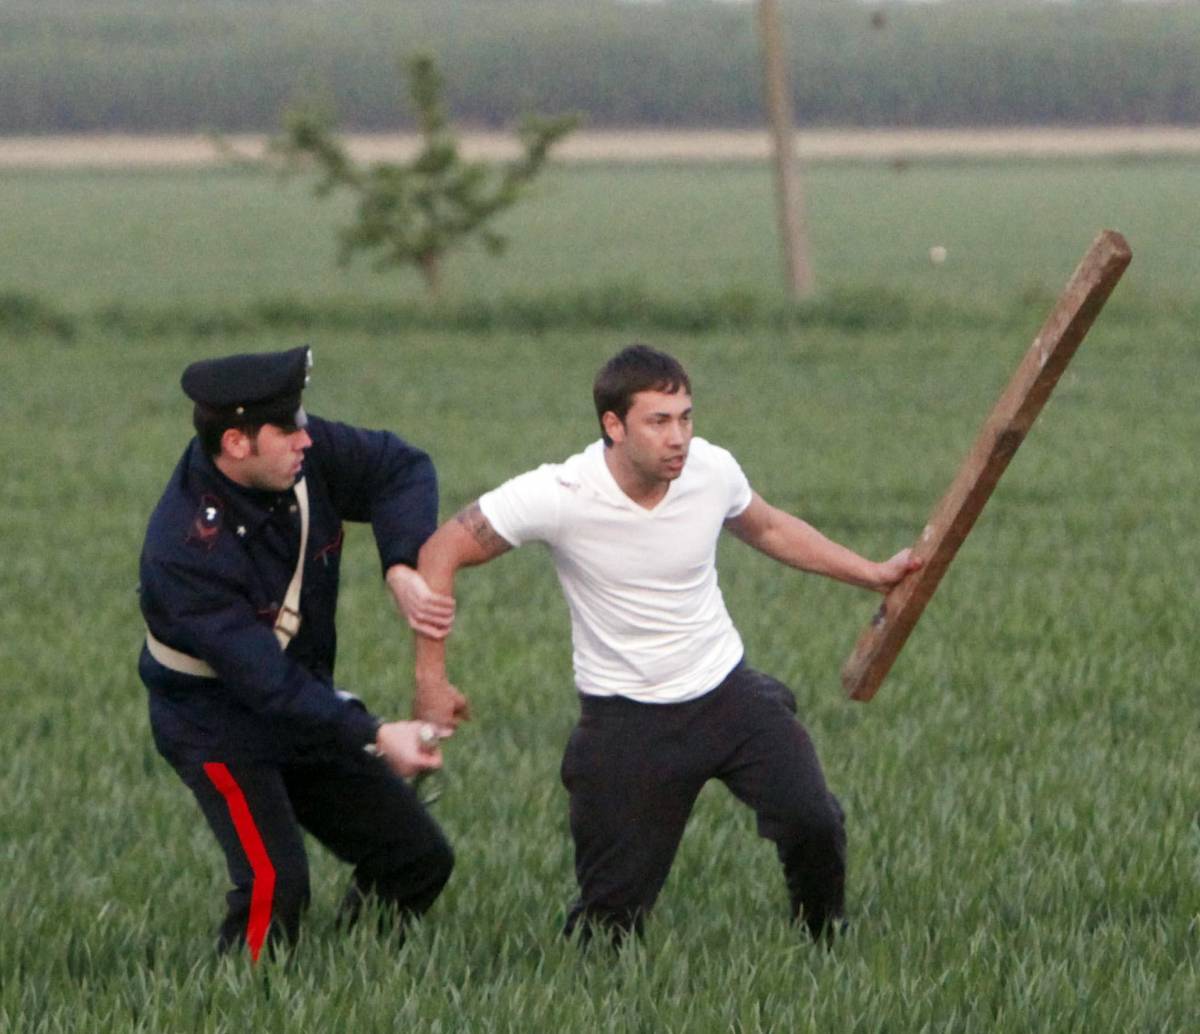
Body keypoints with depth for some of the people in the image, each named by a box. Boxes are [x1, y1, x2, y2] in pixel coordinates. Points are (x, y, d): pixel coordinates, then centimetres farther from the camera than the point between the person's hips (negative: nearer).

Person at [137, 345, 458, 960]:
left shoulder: (304, 456, -15)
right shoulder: (183, 552, -34)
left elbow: (400, 468, -3)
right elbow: (266, 682, -33)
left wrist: (401, 570, -22)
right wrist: (374, 738, -36)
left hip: (306, 707, 8)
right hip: (220, 729, -8)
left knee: (419, 861, 8)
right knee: (274, 883, -27)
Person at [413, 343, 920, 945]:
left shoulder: (712, 470, -7)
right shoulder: (560, 495, -20)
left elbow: (769, 529, 17)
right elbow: (440, 554, -11)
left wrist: (872, 575, 20)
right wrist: (432, 680, -11)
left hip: (726, 689, 3)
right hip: (625, 718, -3)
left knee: (811, 822, -18)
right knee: (613, 910, -6)